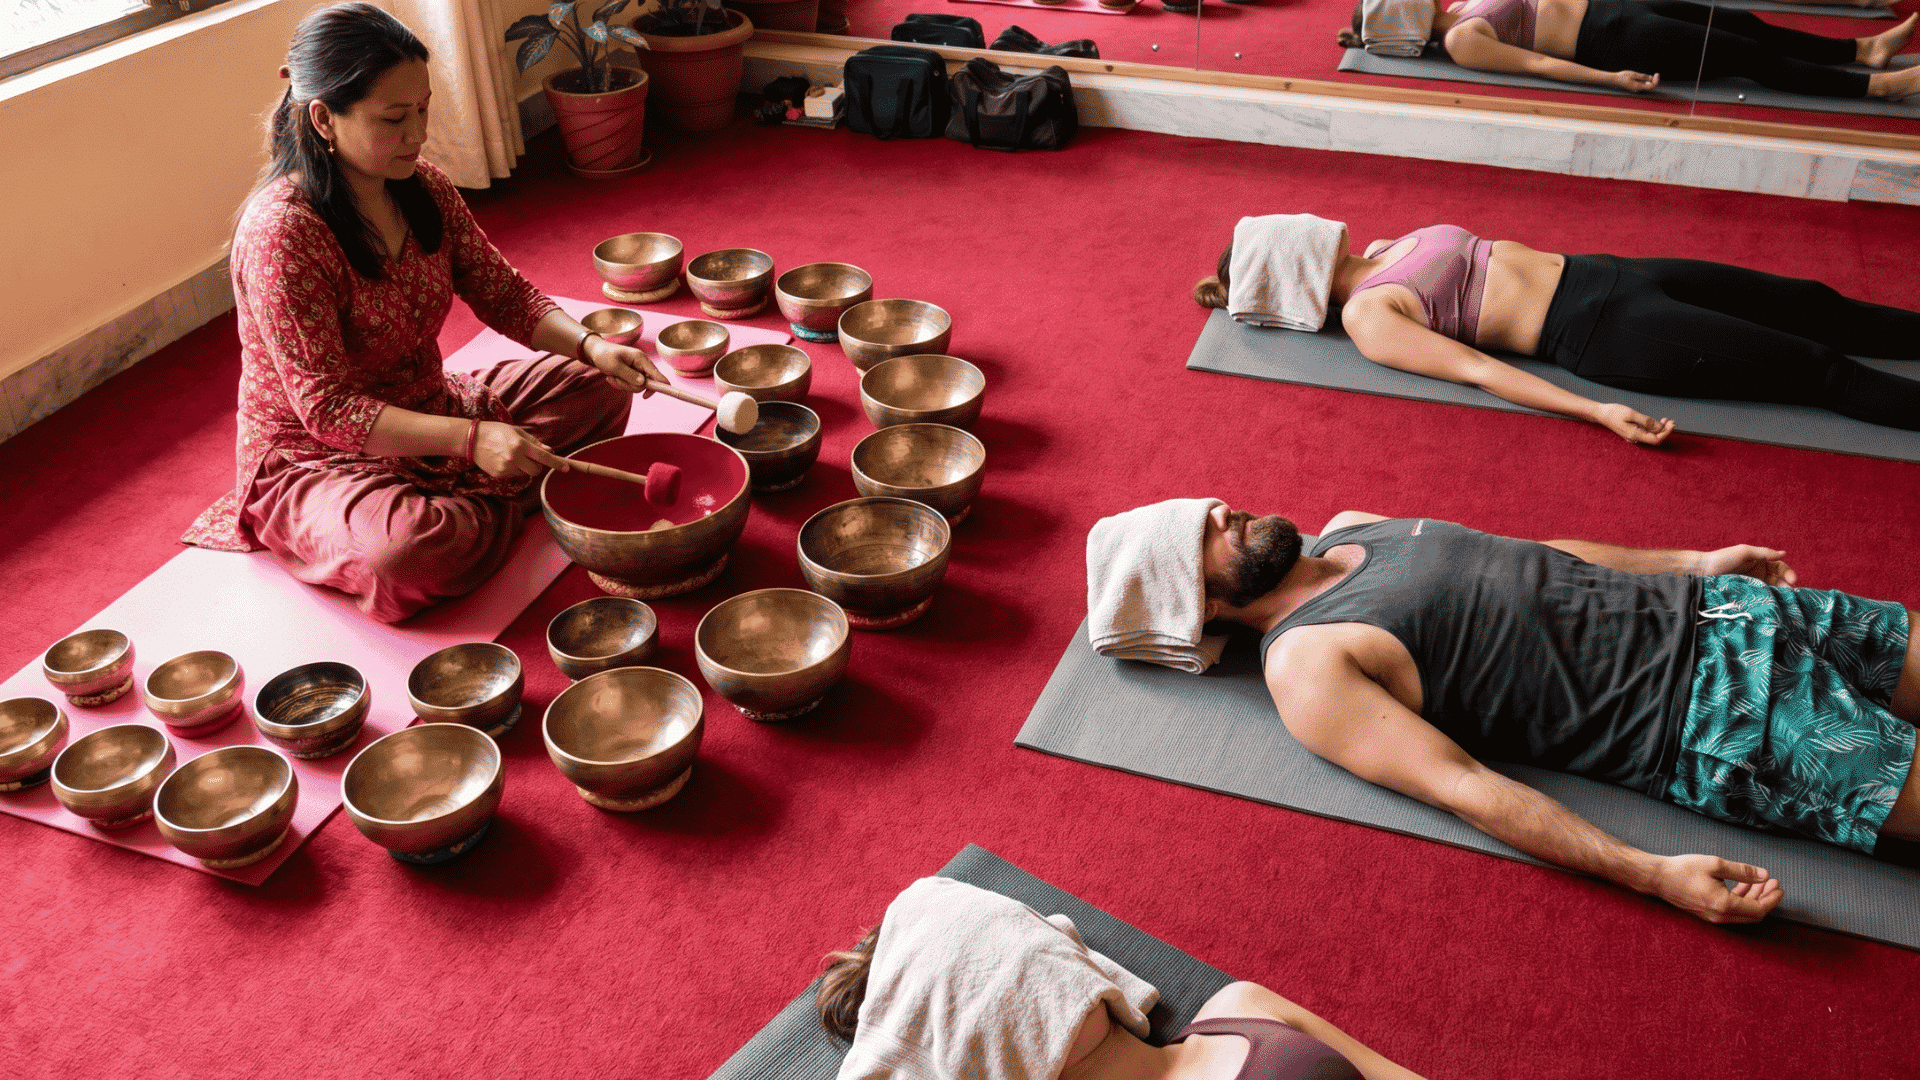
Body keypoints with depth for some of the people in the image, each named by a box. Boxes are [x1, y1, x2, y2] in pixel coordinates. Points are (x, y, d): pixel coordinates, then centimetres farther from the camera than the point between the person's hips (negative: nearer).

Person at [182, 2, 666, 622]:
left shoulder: (423, 189, -3)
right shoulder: (281, 233, -26)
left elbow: (504, 295, 3)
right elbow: (325, 407, -28)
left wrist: (590, 345, -17)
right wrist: (471, 439, -37)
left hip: (429, 413, 7)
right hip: (313, 459, -7)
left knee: (595, 386, 1)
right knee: (413, 548, -38)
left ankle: (471, 503, -9)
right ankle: (508, 506, -5)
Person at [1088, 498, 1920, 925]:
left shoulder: (1346, 527, 9)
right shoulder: (1308, 667, -15)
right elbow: (1461, 785, -22)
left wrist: (1694, 560, 17)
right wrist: (1653, 874, -30)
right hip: (1708, 724, -7)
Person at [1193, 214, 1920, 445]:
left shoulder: (1382, 250, 10)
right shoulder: (1367, 316, -12)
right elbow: (1477, 369, -19)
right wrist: (1599, 413, -26)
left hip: (1599, 272, 8)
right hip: (1599, 331, -7)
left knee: (1815, 307, 10)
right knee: (1818, 368, -7)